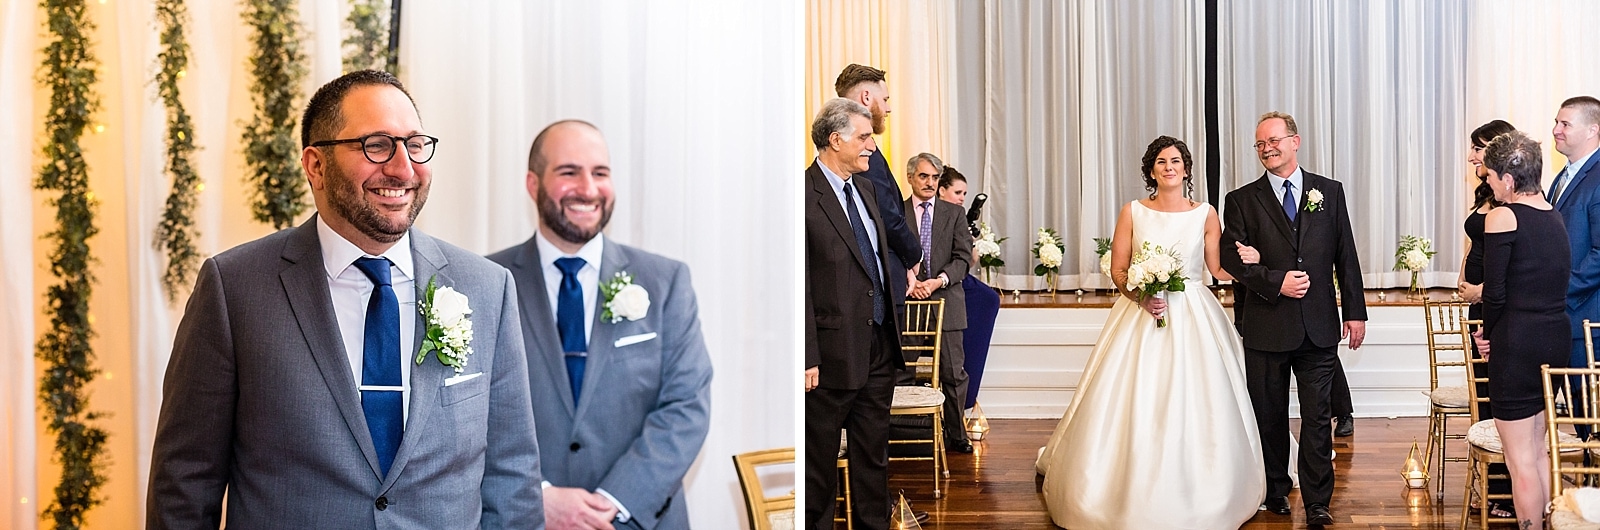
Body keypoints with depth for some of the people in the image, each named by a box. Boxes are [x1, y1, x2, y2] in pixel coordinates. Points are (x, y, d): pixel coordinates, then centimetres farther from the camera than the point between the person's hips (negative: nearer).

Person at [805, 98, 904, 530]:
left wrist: (892, 332, 16)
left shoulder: (867, 189, 12)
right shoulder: (804, 194, -14)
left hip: (880, 348, 8)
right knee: (820, 460, 7)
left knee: (874, 454, 17)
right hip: (833, 354, -8)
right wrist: (806, 357, -20)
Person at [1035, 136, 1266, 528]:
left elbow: (1219, 271, 6)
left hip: (1193, 318, 0)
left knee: (1192, 408, -3)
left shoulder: (1205, 214, 5)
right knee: (1134, 407, -4)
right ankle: (1129, 498, 10)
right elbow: (1118, 270, 4)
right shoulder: (1133, 212, 4)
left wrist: (1246, 261, -14)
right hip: (1141, 318, 0)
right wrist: (1140, 295, -13)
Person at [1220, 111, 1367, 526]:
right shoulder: (1242, 200, 2)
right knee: (1269, 416, 10)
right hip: (1265, 327, 0)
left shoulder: (1330, 192, 7)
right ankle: (1276, 492, 25)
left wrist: (1355, 311, 4)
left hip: (1319, 326, 1)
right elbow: (1232, 258, -5)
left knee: (1318, 418, 2)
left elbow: (1346, 255, 7)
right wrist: (1276, 282, -17)